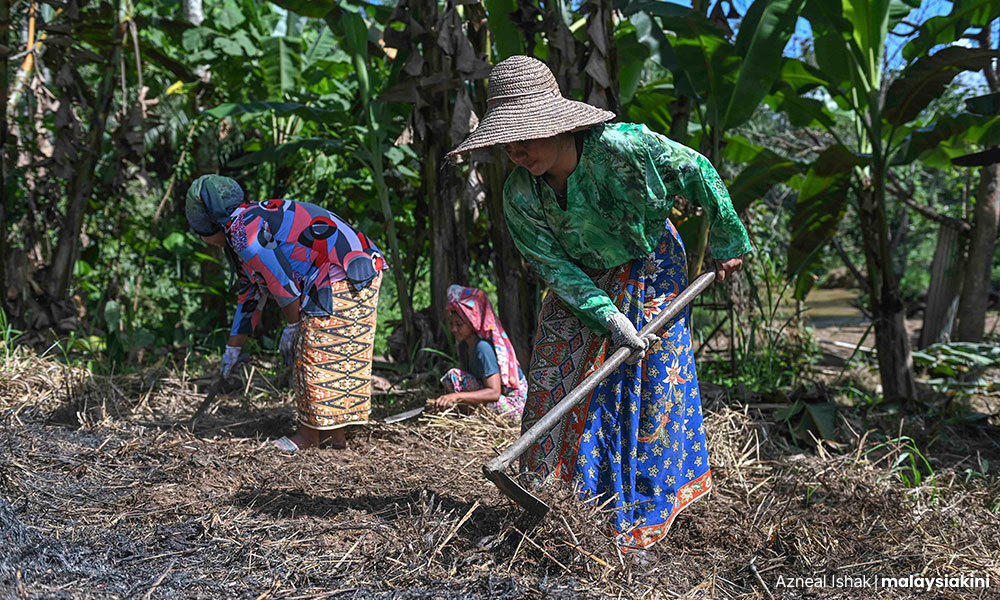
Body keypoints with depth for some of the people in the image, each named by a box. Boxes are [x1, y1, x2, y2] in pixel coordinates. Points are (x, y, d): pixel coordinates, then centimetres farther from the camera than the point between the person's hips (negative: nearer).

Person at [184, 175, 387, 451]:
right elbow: (251, 295, 27)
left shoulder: (245, 231, -13)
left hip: (343, 277, -10)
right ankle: (335, 433, 20)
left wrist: (292, 327, 1)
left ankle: (312, 432, 8)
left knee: (318, 353, -3)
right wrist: (232, 348, 32)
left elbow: (282, 283, -15)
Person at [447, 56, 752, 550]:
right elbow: (554, 267, -16)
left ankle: (643, 513, 8)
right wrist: (607, 316, -28)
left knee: (651, 385, -4)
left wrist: (728, 243, -5)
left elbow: (696, 172, -16)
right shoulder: (519, 196, -20)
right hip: (583, 282, 3)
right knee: (556, 376, -2)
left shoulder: (620, 146, -30)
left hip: (650, 271, -3)